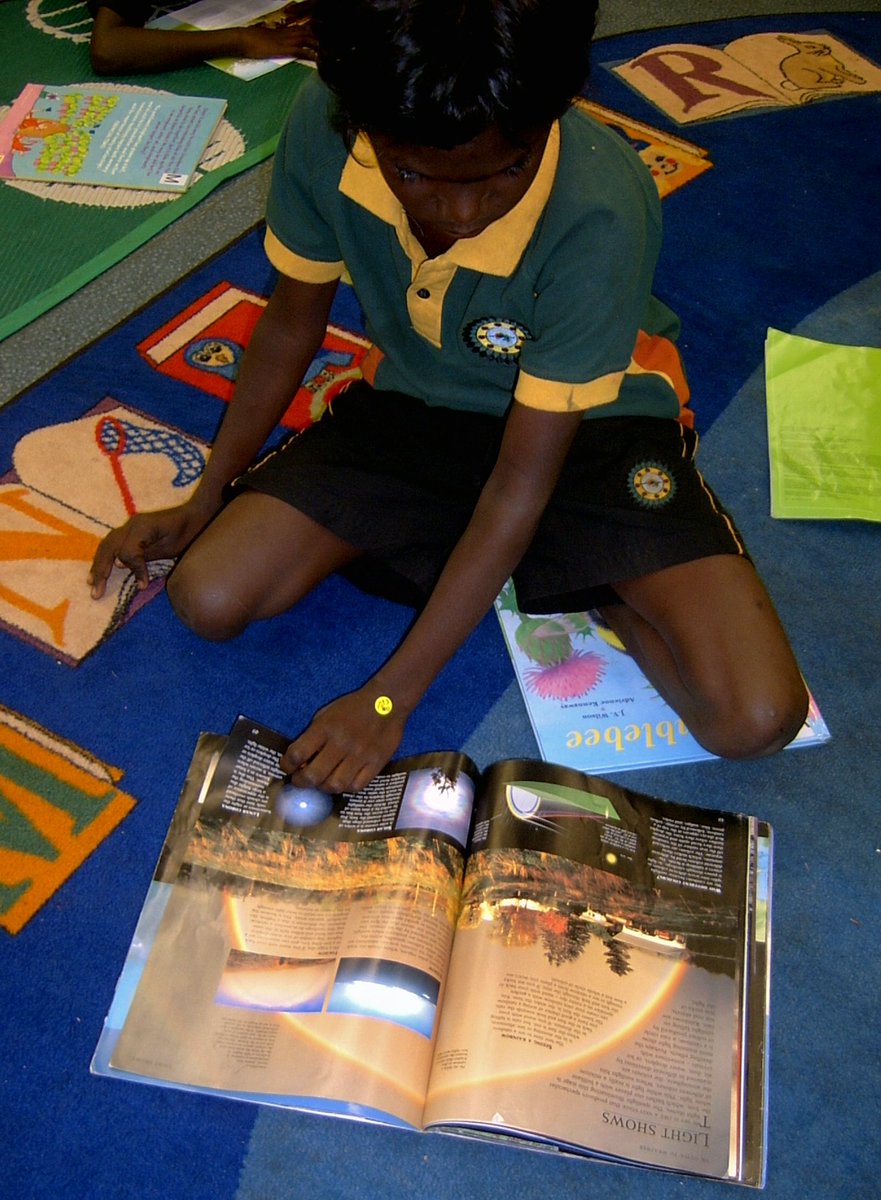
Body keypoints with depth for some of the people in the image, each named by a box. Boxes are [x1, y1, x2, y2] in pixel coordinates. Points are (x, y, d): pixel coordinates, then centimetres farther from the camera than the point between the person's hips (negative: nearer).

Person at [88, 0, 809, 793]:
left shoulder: (599, 216, -32)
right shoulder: (324, 127, -21)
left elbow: (521, 484, -27)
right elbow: (293, 322, -2)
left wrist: (388, 698, -25)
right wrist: (206, 501, 3)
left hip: (589, 425, -3)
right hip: (415, 404, 4)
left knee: (756, 716, -22)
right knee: (208, 596, -14)